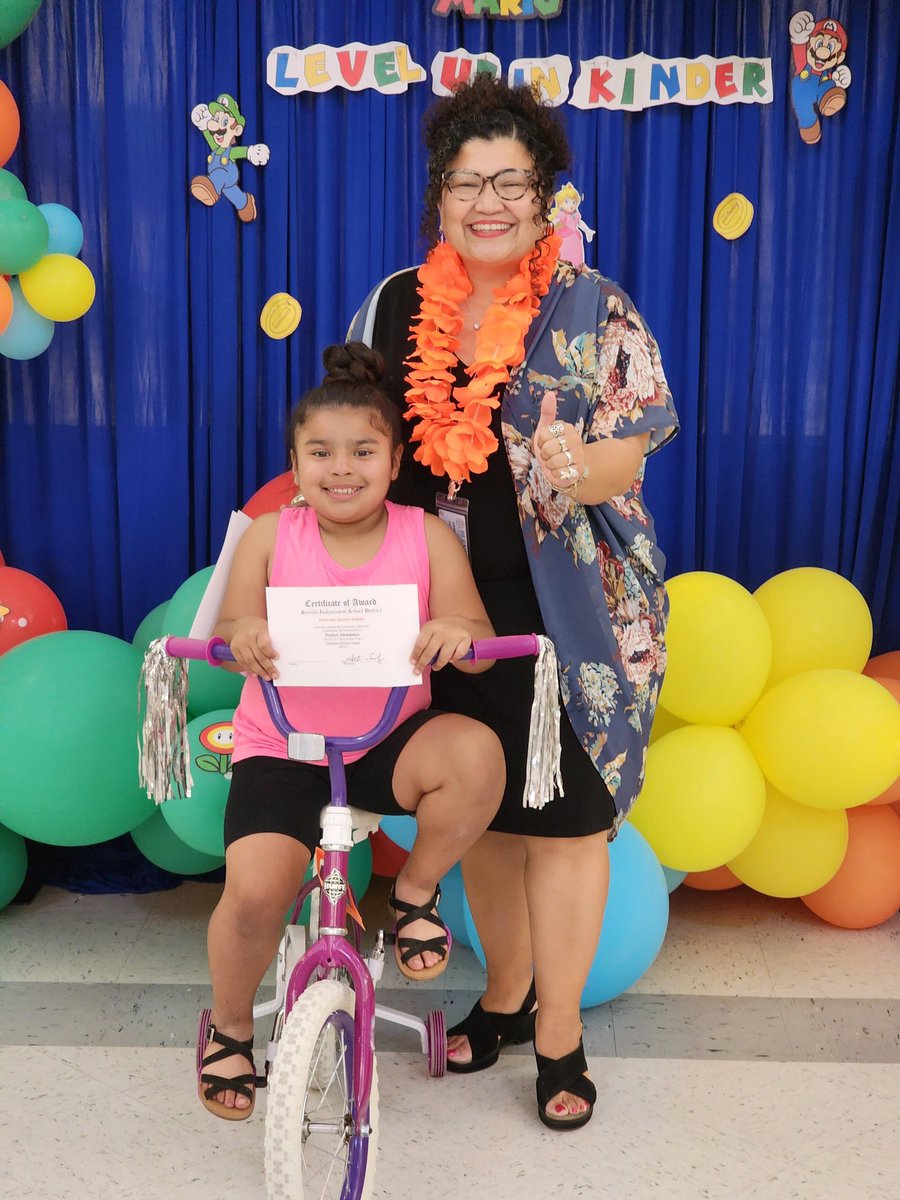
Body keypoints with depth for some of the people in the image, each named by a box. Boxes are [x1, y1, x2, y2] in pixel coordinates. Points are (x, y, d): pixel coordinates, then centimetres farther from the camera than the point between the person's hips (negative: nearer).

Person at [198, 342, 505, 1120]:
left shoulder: (427, 538, -3)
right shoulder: (270, 537, -1)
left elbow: (476, 639, -11)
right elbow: (232, 629, -12)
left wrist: (456, 634, -35)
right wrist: (245, 636, -36)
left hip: (390, 738, 0)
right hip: (281, 745, 0)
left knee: (477, 754, -31)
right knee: (255, 889, -21)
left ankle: (418, 890, 0)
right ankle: (230, 1028, 14)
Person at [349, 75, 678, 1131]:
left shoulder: (594, 311, -3)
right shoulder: (394, 306, 6)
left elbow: (627, 455, -8)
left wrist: (578, 468, -30)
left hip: (567, 610, -3)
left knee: (563, 816, 4)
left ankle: (559, 1029, 23)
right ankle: (506, 989, 37)